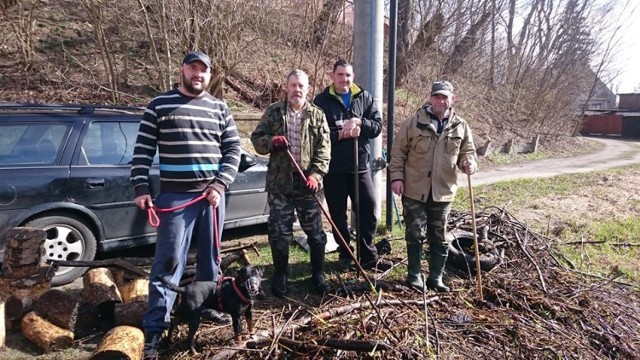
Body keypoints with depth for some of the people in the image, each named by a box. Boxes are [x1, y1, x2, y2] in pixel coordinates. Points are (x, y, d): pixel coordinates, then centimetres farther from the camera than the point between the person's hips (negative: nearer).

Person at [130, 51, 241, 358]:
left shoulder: (220, 109, 10)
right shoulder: (159, 105, 4)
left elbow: (233, 149, 6)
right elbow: (142, 150, 2)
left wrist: (220, 184, -6)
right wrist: (141, 188, -7)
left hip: (211, 194, 3)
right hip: (175, 195, -3)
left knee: (210, 256, 13)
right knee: (168, 259, -2)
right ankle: (155, 326, 7)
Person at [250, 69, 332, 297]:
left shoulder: (317, 115, 5)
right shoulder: (273, 112, 6)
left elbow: (324, 149, 1)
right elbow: (256, 139, 7)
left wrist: (316, 175, -13)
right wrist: (271, 141, -15)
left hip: (307, 183, 0)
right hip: (279, 182, 0)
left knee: (315, 231, 6)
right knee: (279, 232, 6)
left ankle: (318, 275, 24)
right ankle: (280, 276, 24)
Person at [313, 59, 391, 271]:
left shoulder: (364, 97, 6)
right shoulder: (322, 100, -1)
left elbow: (378, 126, 2)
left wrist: (359, 123, -16)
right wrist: (341, 134, -21)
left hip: (360, 165, 2)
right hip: (333, 168, -2)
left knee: (368, 211, 6)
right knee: (338, 215, 9)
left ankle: (368, 256, 21)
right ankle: (345, 255, 26)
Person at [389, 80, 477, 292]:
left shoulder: (460, 126, 4)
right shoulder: (415, 122, -4)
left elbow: (467, 152, 11)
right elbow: (398, 152, -2)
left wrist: (469, 163, -12)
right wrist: (396, 177, -10)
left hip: (443, 192, 3)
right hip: (414, 190, -2)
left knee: (439, 237, 11)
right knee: (415, 235, 5)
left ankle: (436, 277, 25)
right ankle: (414, 275, 20)